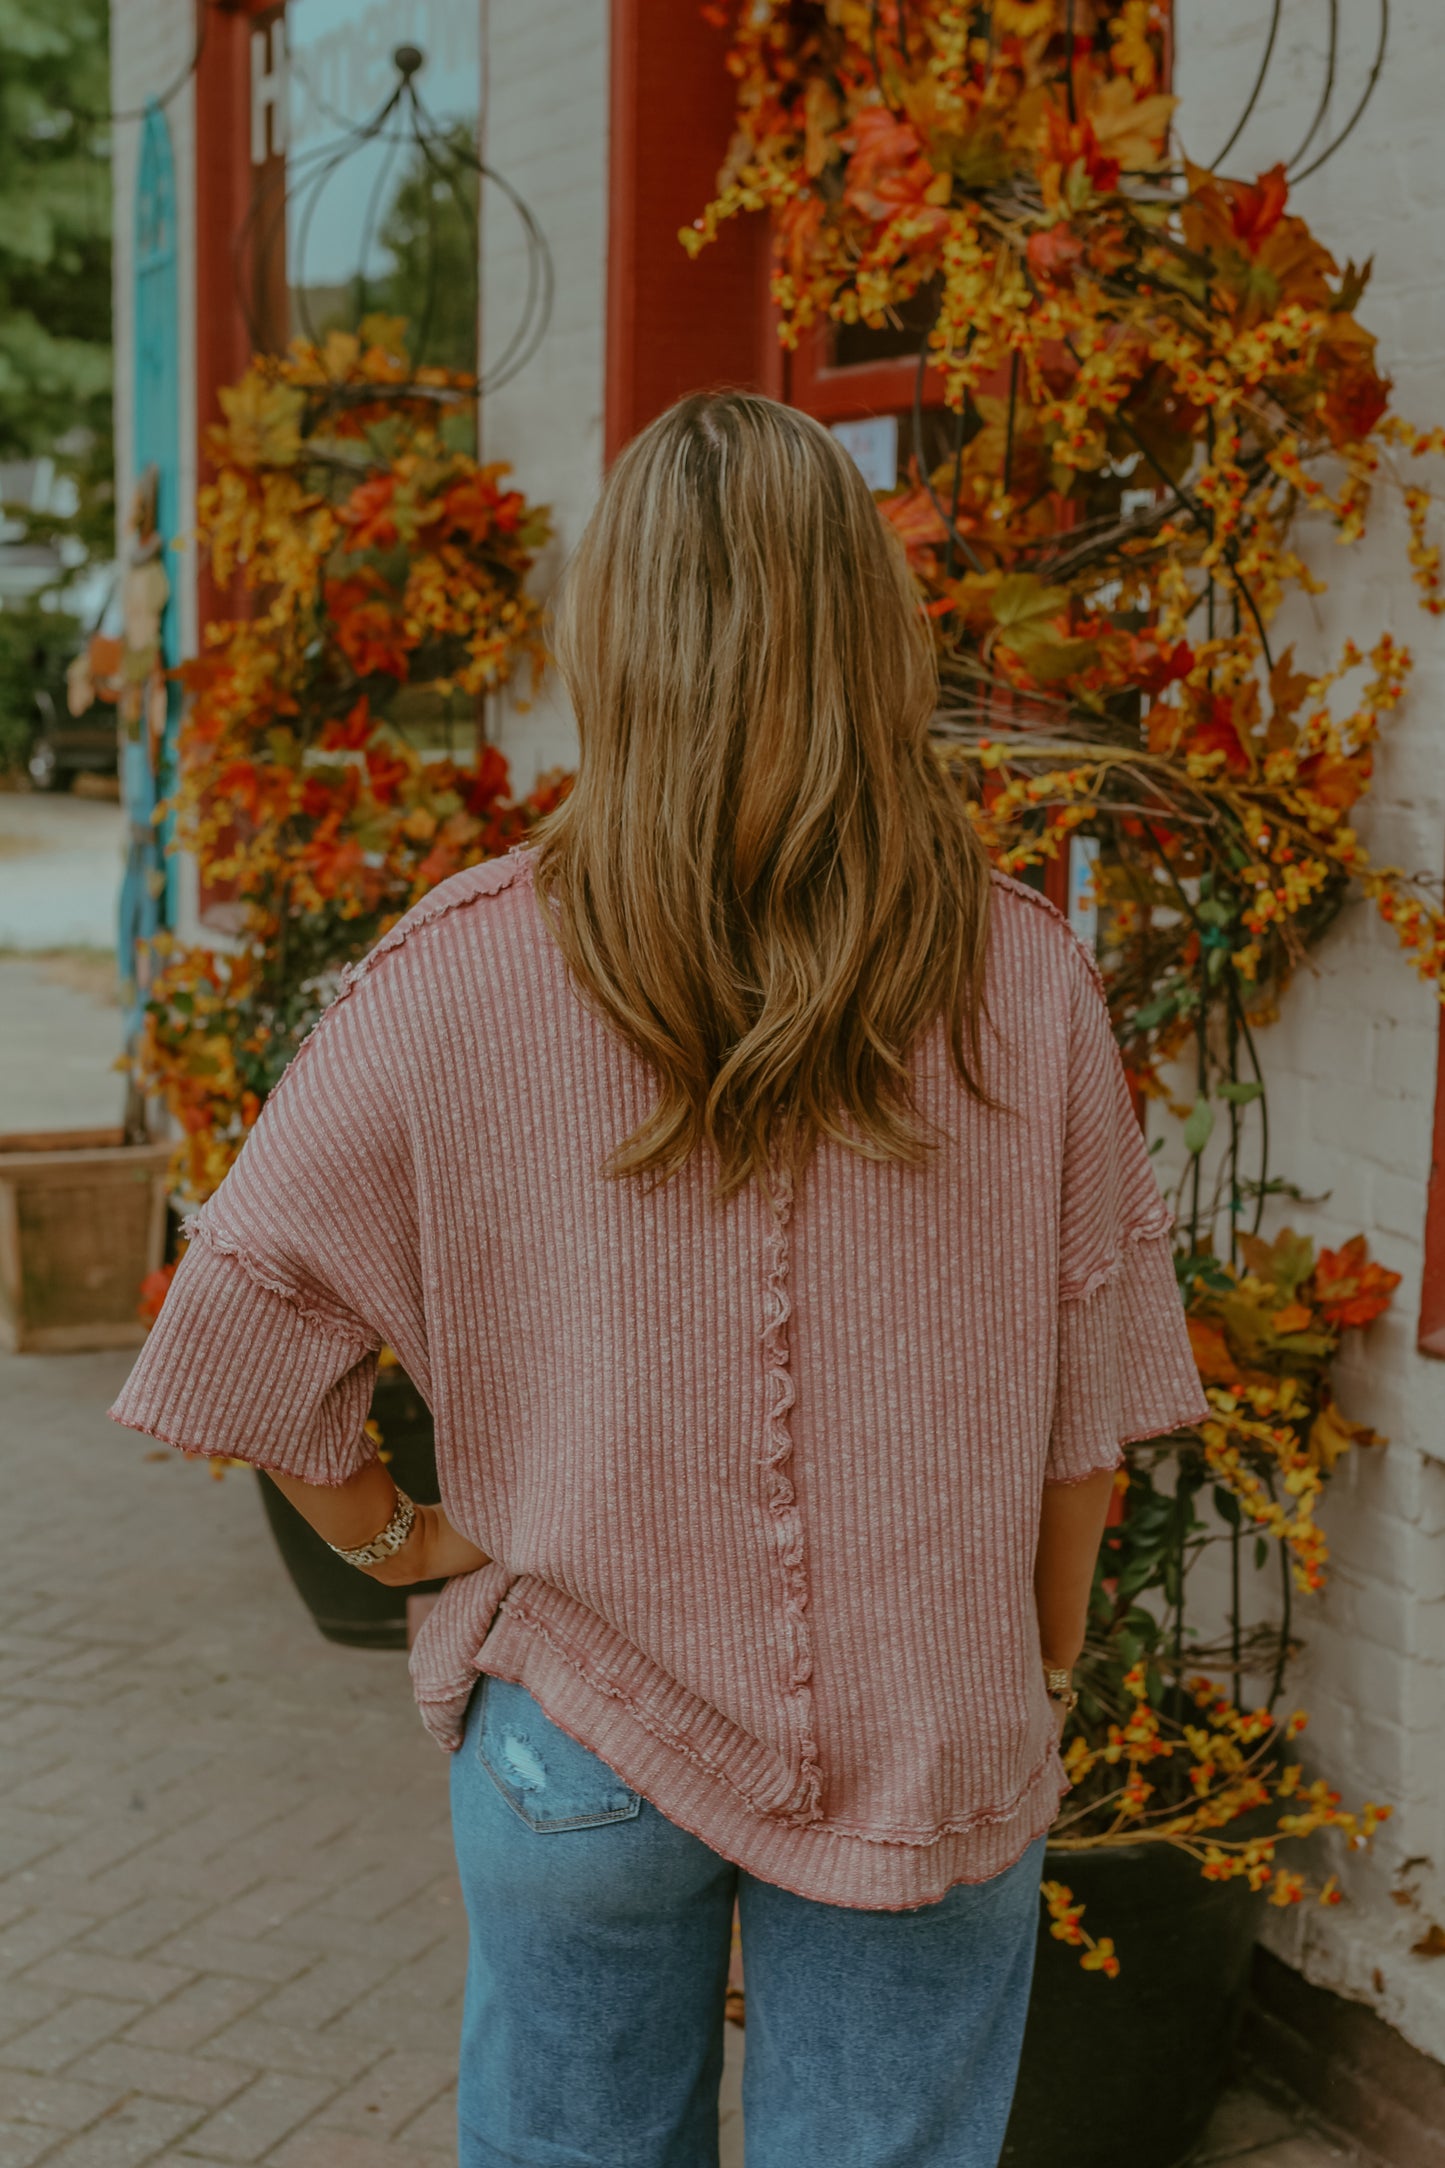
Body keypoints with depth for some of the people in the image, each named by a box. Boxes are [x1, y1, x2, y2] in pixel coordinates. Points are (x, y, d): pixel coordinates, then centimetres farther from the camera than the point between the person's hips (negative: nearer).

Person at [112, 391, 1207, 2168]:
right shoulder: (1024, 983, -10)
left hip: (582, 1737, 0)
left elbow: (247, 1303, -9)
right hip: (934, 1750, 1)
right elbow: (1086, 1405, -4)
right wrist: (1032, 1682, 11)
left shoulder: (469, 971, -13)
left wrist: (384, 1529, 8)